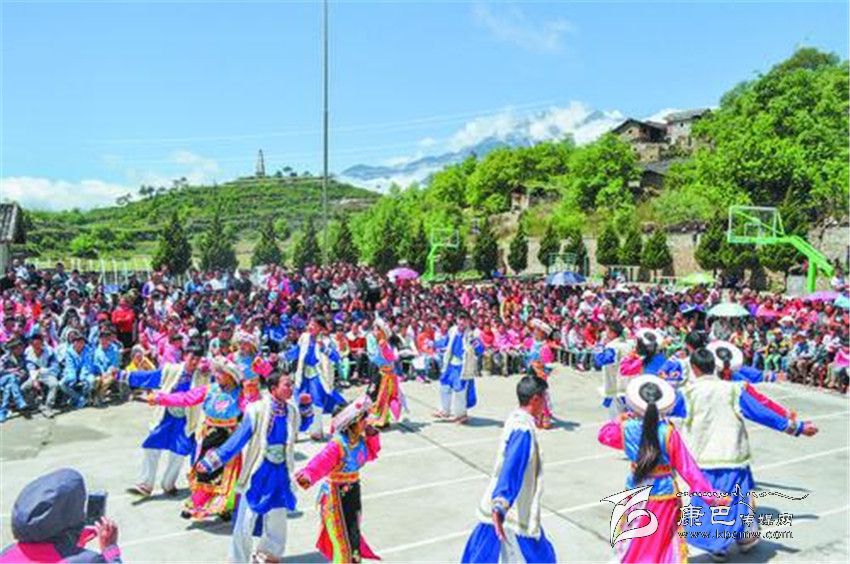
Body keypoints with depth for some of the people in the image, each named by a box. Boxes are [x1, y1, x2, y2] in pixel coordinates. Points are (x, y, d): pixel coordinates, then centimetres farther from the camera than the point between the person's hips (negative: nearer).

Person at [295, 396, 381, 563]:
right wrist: (308, 475, -63)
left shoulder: (360, 440, -5)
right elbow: (321, 462, -43)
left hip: (353, 490, 7)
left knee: (353, 530, 23)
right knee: (341, 535, 5)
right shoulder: (337, 444, -29)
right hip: (337, 494, -7)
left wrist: (372, 436, -2)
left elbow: (371, 454, 14)